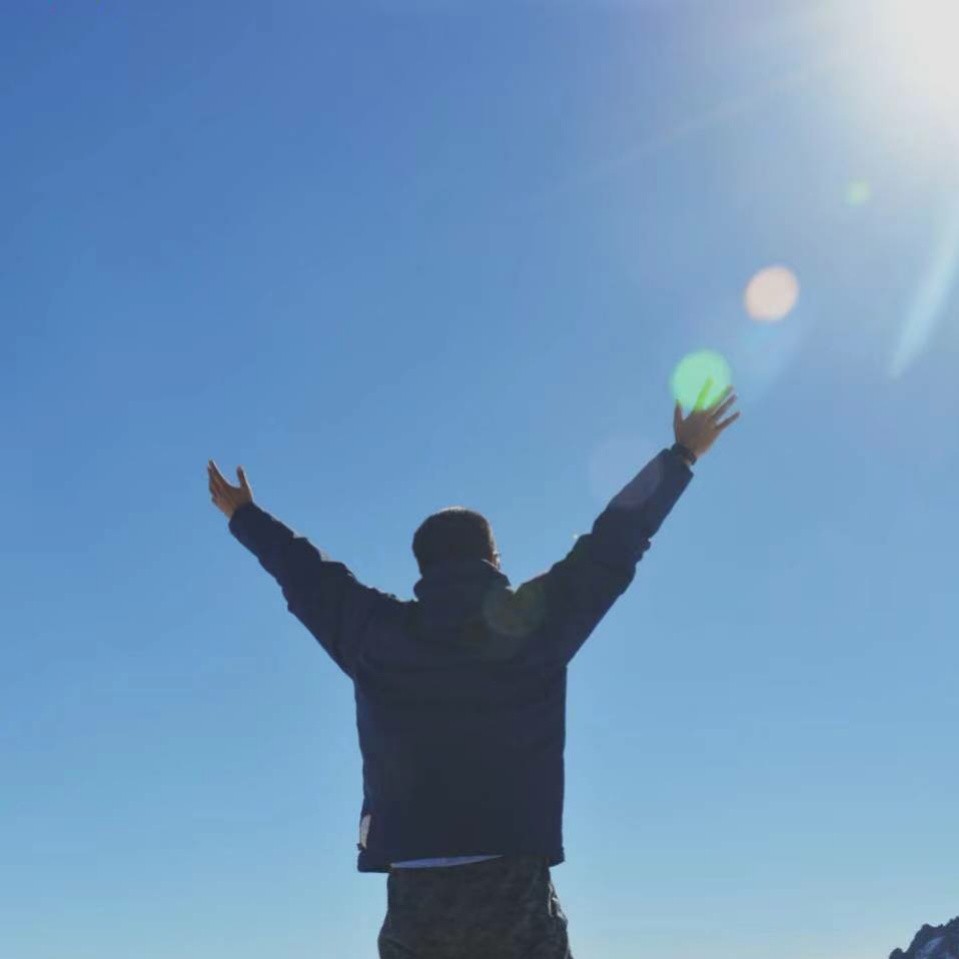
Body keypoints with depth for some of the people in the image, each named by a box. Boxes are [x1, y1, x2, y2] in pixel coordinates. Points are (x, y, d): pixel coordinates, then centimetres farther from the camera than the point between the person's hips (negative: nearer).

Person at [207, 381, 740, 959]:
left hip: (416, 896, 2)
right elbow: (614, 544, 11)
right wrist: (682, 455, 23)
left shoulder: (378, 633, 5)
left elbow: (302, 572, 21)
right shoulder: (533, 621, 1)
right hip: (515, 888, -2)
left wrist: (245, 514, 39)